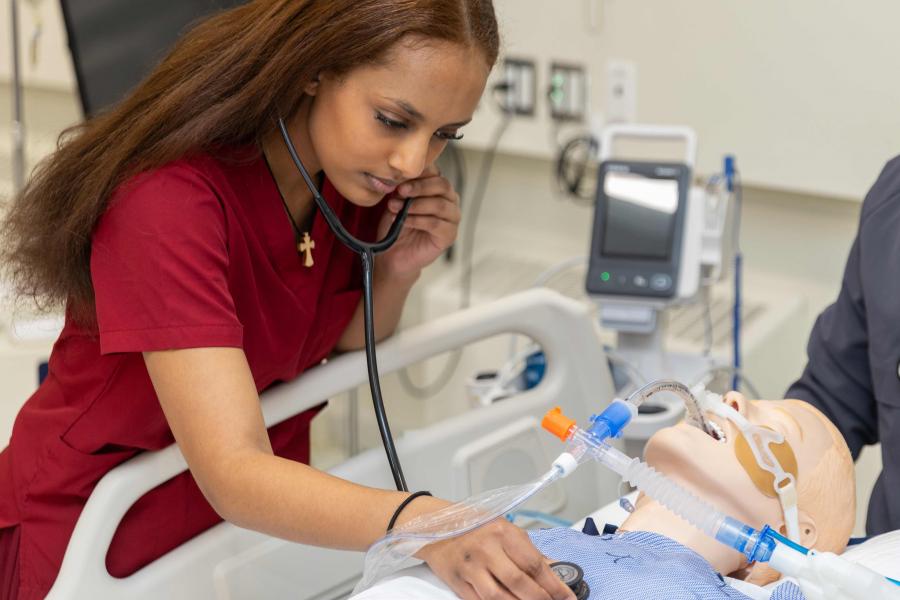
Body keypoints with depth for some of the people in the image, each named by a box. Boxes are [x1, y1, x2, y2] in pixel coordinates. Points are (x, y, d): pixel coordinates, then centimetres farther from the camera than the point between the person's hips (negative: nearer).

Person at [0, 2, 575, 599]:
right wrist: (422, 523, -55)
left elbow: (341, 349, 3)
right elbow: (232, 472, -39)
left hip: (261, 520, 6)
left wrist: (398, 270, -18)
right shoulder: (169, 197, -32)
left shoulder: (365, 174, -11)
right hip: (92, 545, -6)